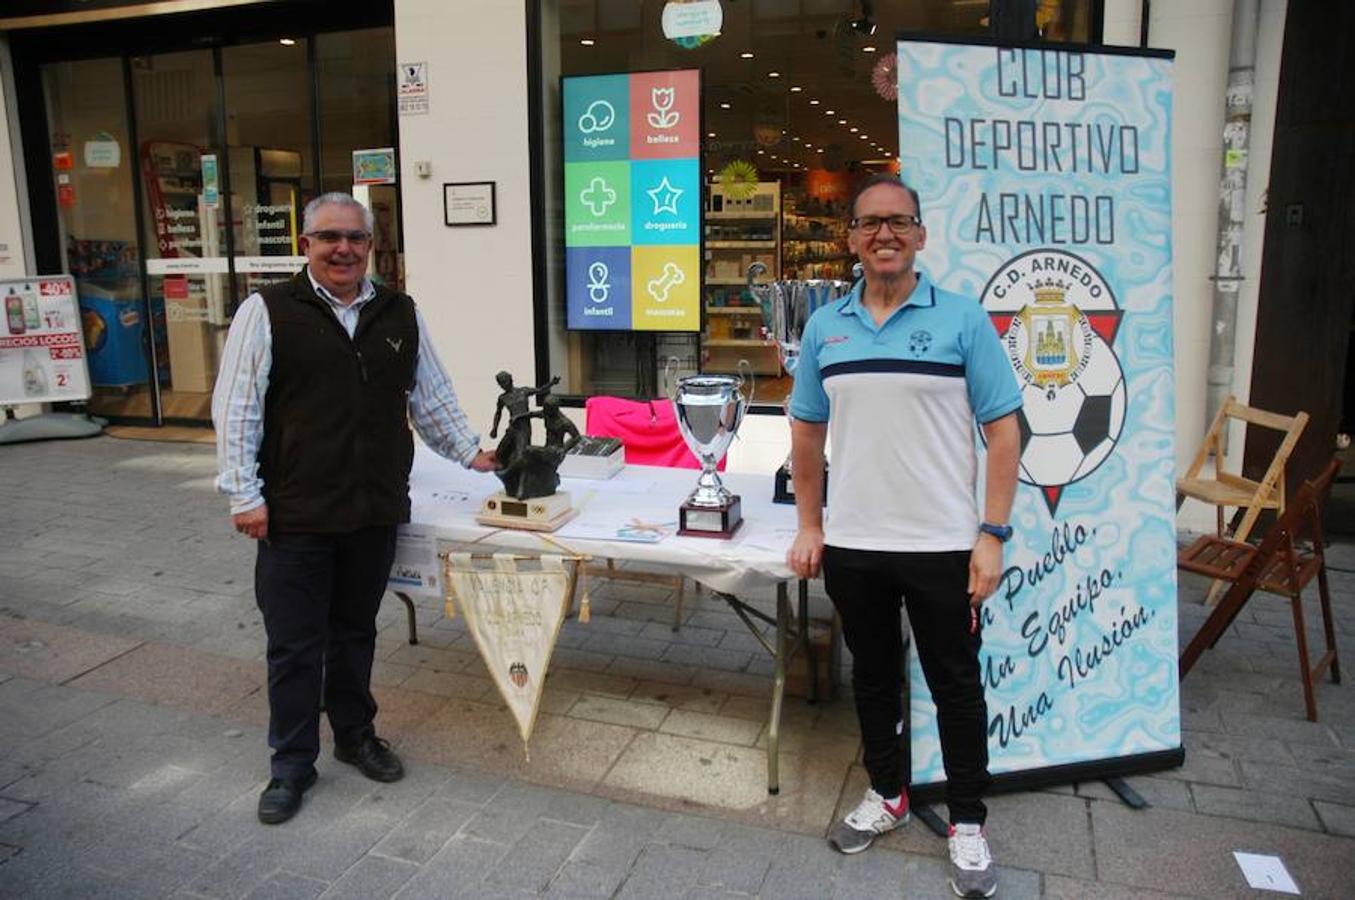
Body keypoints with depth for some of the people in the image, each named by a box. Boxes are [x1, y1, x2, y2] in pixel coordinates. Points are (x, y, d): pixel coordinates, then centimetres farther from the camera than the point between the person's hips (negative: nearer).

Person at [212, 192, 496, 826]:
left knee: (356, 631, 17)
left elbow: (432, 400, 18)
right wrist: (244, 495, -8)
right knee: (295, 643, 6)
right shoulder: (267, 312, -4)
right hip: (294, 514, -3)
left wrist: (470, 453, 15)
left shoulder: (400, 315, 8)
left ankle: (355, 735, 35)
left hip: (375, 512, 3)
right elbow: (235, 410, -4)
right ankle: (292, 764, 23)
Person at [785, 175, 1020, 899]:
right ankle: (886, 794, 38)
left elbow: (1002, 430, -5)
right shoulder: (824, 328, 5)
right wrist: (809, 526, 8)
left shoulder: (962, 319, -5)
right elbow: (807, 433, 11)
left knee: (955, 685, 10)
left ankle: (967, 822, 29)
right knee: (872, 675, 18)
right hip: (851, 545, 3)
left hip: (942, 546, -3)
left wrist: (992, 534, -11)